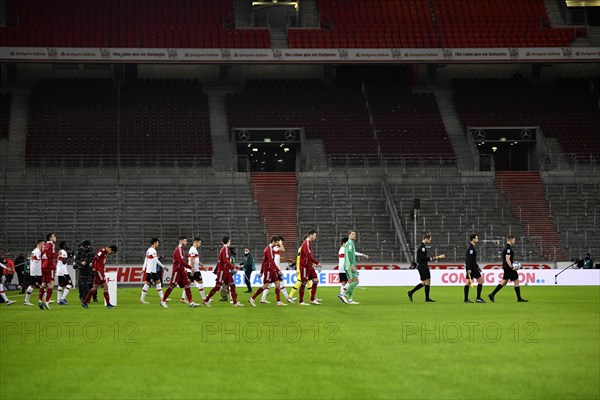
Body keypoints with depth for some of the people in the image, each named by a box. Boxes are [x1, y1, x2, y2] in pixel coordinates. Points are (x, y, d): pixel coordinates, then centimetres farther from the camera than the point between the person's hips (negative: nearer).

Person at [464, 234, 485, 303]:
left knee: (468, 282, 7)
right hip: (471, 267, -10)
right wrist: (469, 269, -24)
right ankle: (478, 298, -6)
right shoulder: (471, 247, -15)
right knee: (481, 280, -6)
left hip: (469, 267, 10)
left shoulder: (471, 247, 17)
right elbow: (469, 259, -21)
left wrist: (477, 267, 27)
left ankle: (466, 299, 6)